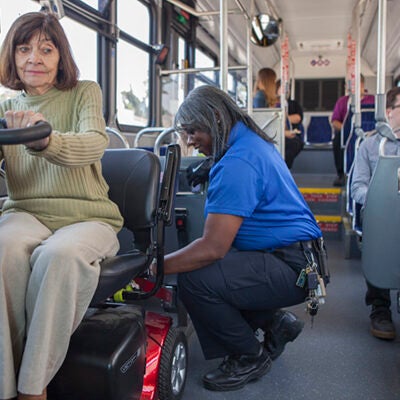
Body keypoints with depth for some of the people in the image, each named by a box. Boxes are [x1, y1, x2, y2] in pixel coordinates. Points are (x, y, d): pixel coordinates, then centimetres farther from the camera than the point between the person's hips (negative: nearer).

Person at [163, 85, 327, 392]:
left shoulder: (236, 164, -22)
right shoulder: (253, 141, 12)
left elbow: (213, 248, -27)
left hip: (291, 269, -11)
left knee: (194, 280, -25)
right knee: (197, 266, 11)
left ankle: (250, 357, 0)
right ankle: (274, 322, 18)